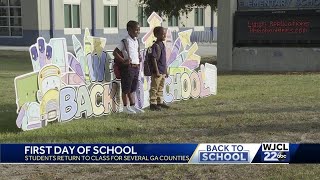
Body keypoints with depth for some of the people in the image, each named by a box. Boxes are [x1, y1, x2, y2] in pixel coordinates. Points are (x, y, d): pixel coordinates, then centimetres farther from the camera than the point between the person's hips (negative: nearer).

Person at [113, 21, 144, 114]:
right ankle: (125, 107, 8)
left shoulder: (136, 41, 13)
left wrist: (139, 58, 13)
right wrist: (123, 60, -17)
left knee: (133, 88, 13)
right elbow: (115, 52, -13)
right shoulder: (125, 41, -11)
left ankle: (133, 106, 20)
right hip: (128, 67, -8)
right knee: (126, 89, 0)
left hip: (136, 67, 8)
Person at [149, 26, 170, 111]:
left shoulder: (162, 45, 12)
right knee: (154, 88, -2)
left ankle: (160, 102, 25)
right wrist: (157, 71, -20)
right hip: (157, 72, -9)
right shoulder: (156, 45, -15)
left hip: (163, 71, 9)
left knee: (160, 88, 16)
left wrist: (165, 71, 20)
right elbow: (154, 59, -18)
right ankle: (153, 103, 4)